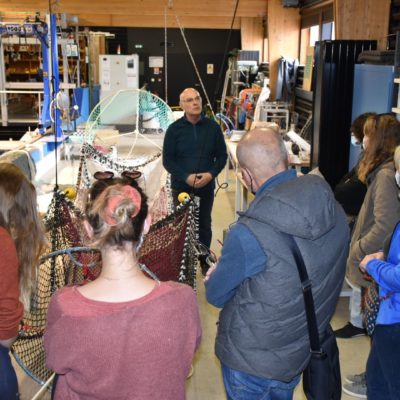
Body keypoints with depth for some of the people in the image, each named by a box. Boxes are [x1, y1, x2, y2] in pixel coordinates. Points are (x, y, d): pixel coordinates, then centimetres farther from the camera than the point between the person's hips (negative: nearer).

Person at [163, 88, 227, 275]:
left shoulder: (212, 127, -2)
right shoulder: (174, 129, -5)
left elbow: (222, 155, 3)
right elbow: (167, 160, -5)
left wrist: (211, 174, -14)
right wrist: (186, 177, -18)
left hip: (206, 187, 2)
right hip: (181, 187, -1)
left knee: (204, 225, 14)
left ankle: (204, 261, 30)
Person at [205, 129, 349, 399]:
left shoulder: (249, 234, -33)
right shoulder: (335, 211, -13)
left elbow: (216, 296, -16)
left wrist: (213, 278, 7)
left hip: (252, 357, -5)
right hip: (301, 349, 5)